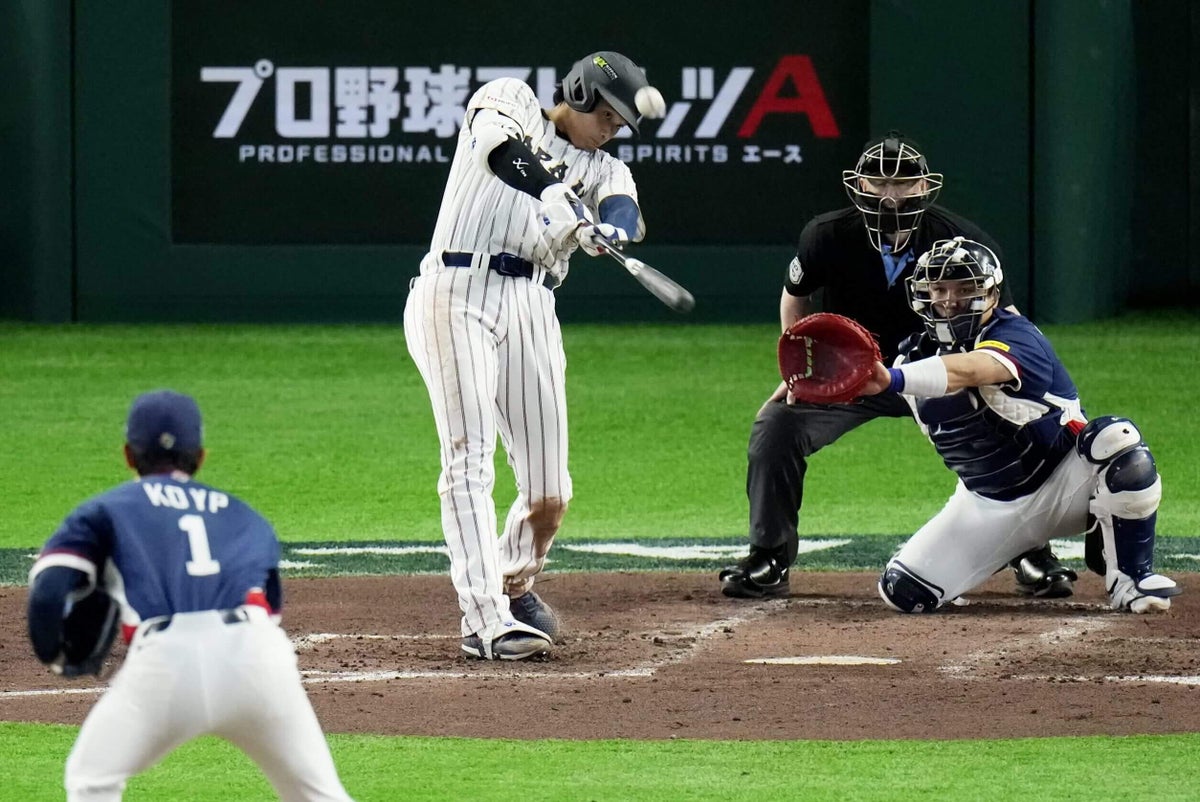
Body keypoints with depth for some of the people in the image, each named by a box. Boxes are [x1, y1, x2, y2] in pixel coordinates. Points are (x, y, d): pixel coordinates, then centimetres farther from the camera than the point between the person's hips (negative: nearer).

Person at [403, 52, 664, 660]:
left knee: (549, 493, 3)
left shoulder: (604, 171, 19)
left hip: (531, 311, 5)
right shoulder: (508, 102, 9)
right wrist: (556, 193, -33)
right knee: (469, 460, -15)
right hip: (457, 294, -5)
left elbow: (626, 216, -5)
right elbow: (499, 146, -16)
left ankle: (515, 588, 32)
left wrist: (609, 230, -30)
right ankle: (487, 622, -22)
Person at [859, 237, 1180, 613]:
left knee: (1117, 441, -38)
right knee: (903, 592, -8)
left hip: (1063, 483, -5)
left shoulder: (1016, 336, -26)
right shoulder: (918, 355, -6)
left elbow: (966, 371, -49)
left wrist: (893, 380, -65)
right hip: (987, 505, 5)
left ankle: (1129, 579, -20)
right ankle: (1025, 552, 19)